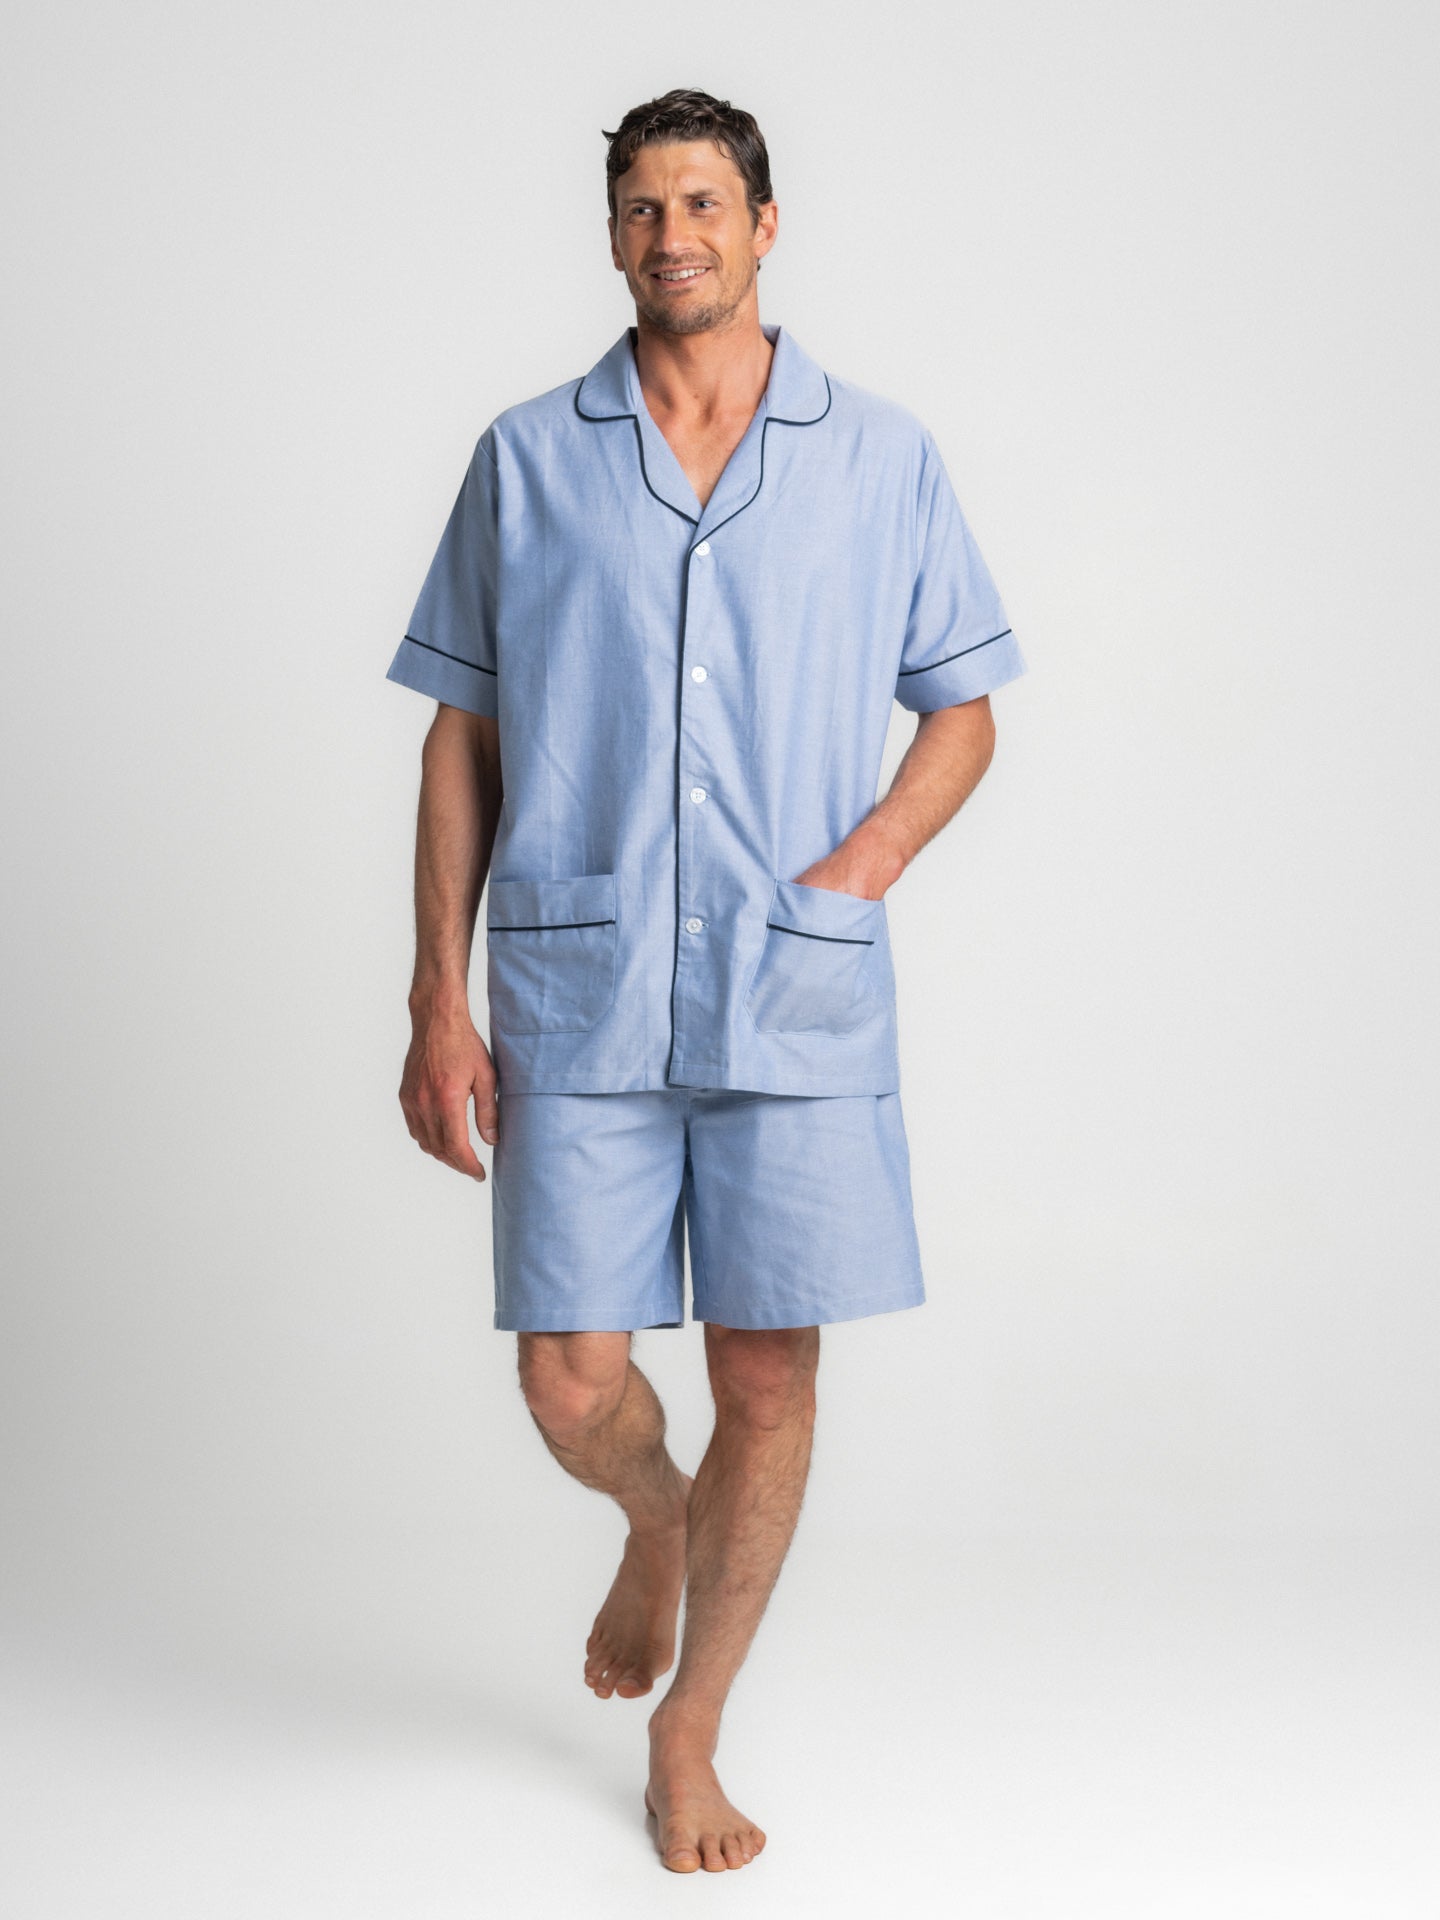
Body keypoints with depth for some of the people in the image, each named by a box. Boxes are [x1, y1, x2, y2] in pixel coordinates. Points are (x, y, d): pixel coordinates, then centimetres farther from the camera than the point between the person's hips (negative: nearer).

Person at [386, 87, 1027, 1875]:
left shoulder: (883, 457, 6)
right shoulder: (527, 458, 7)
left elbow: (960, 708, 13)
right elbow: (461, 739, 7)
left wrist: (864, 861, -6)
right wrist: (440, 1000, 1)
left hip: (799, 996, 0)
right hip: (579, 994, 0)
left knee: (768, 1375, 3)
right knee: (573, 1388, 1)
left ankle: (687, 1741, 23)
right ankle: (659, 1522, 38)